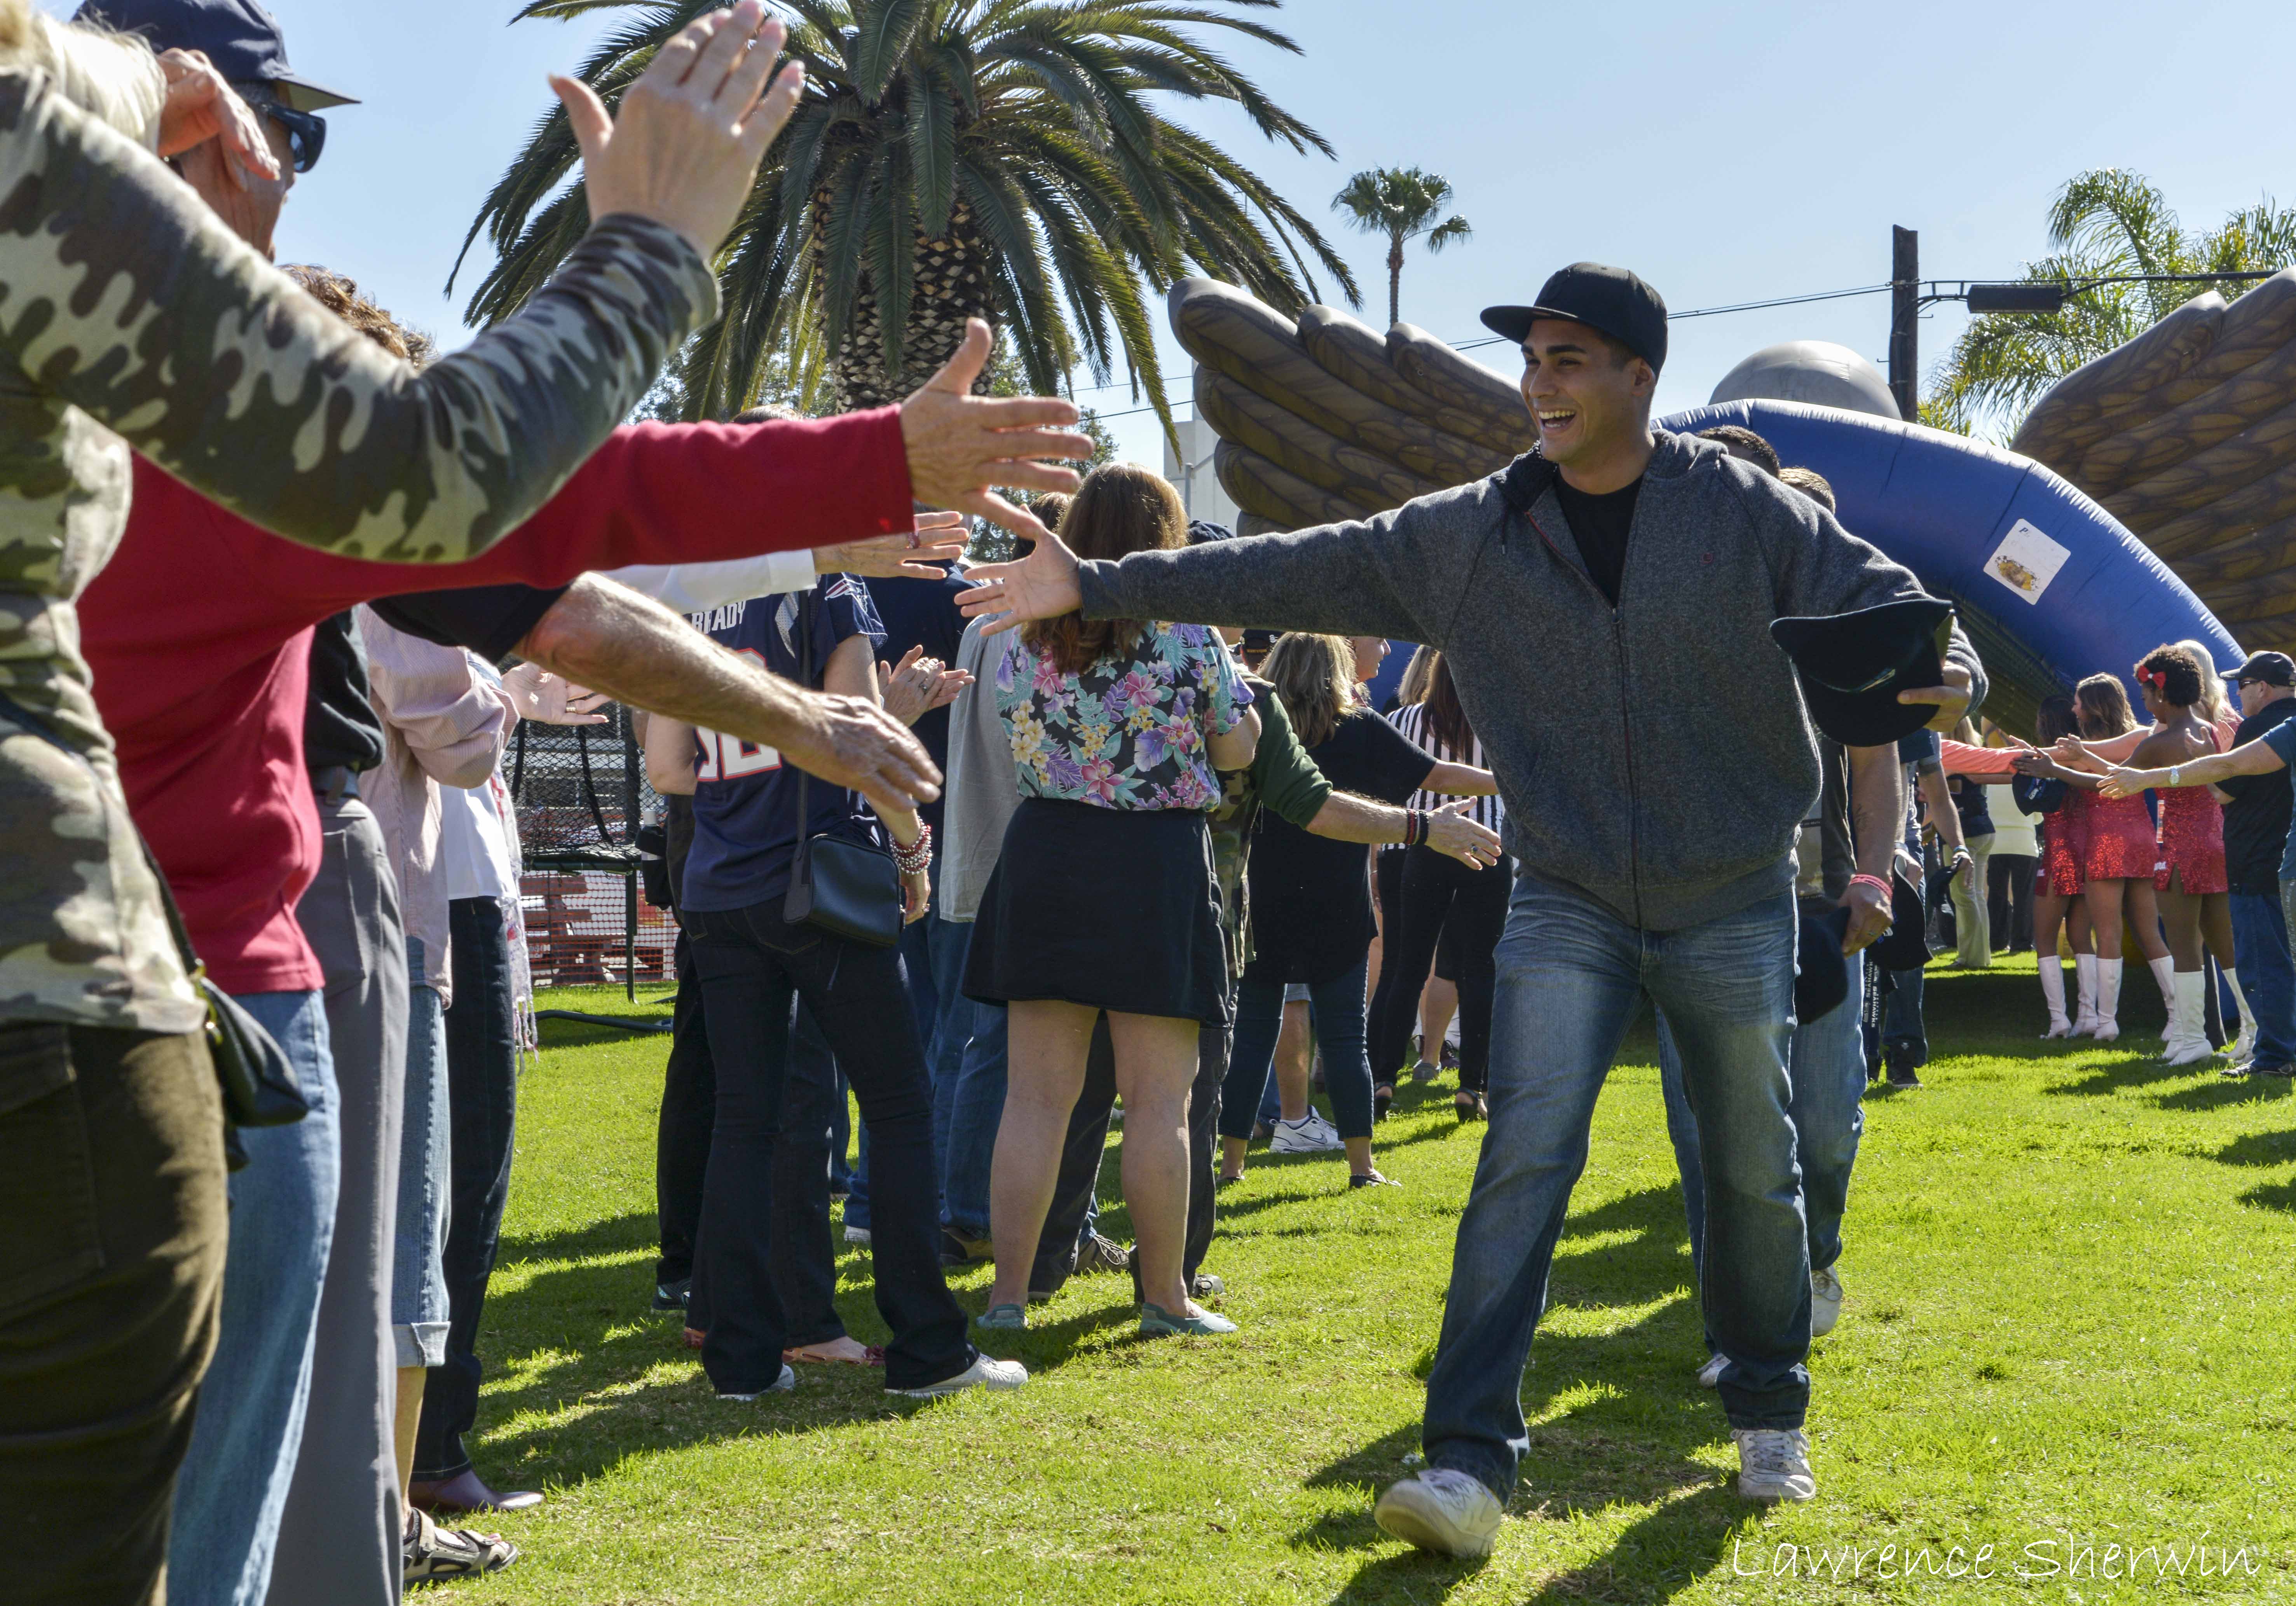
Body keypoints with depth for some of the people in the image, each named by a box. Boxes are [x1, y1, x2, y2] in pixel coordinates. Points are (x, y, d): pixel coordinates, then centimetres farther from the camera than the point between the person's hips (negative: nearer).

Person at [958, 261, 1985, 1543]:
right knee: (1525, 1160, -12)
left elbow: (1878, 596, -10)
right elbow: (1296, 571, -2)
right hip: (1569, 902, 1)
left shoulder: (1747, 512, -7)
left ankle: (1770, 1419, 33)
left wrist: (1948, 668, -34)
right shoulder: (1470, 536, -1)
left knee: (1755, 1174, 11)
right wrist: (1099, 588, -6)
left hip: (1734, 906, -1)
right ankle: (1471, 1461, -14)